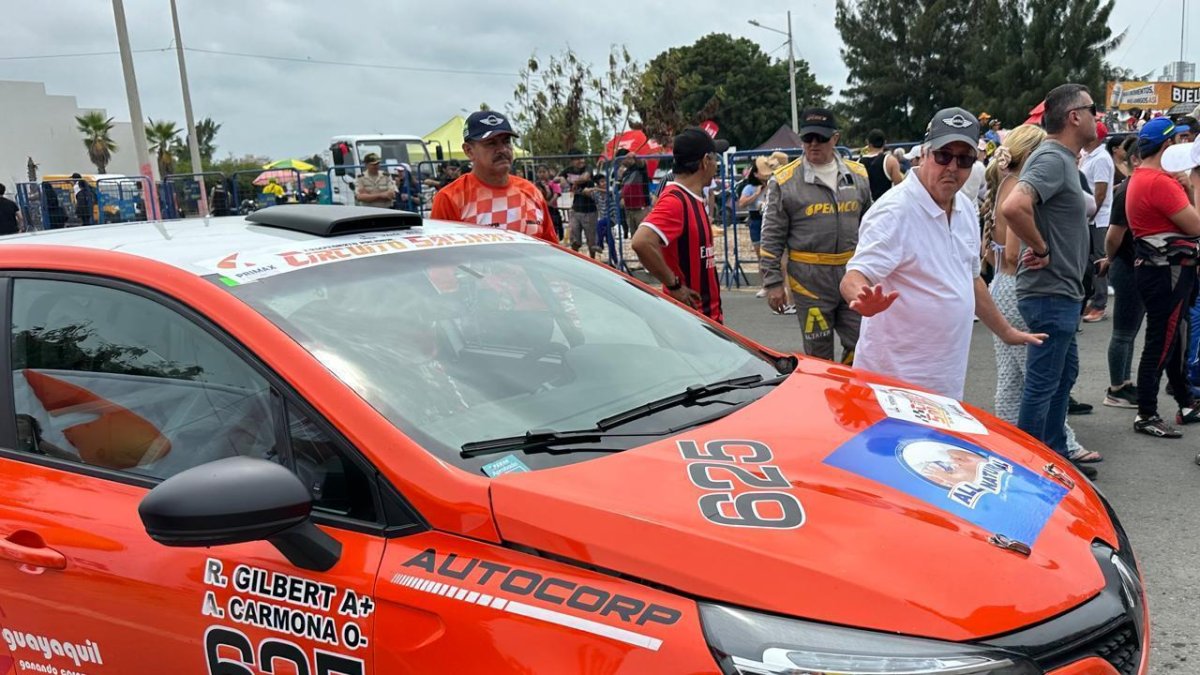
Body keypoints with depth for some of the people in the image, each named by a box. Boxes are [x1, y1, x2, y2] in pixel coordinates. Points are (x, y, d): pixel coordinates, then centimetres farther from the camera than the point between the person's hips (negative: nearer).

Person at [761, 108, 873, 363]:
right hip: (810, 279, -3)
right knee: (819, 353, 6)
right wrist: (773, 282, -7)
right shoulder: (784, 181, -3)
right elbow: (772, 237, -3)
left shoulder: (858, 174, 9)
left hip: (853, 274, 4)